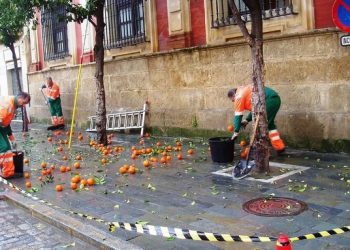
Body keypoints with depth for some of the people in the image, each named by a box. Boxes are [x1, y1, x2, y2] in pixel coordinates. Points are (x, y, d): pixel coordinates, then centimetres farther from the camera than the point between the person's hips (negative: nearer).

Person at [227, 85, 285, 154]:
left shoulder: (239, 96, 2)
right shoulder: (245, 91, 29)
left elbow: (238, 115, 1)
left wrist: (236, 132, 4)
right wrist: (247, 120, 26)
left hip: (269, 100, -10)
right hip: (276, 99, 10)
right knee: (270, 124, 24)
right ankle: (279, 146, 27)